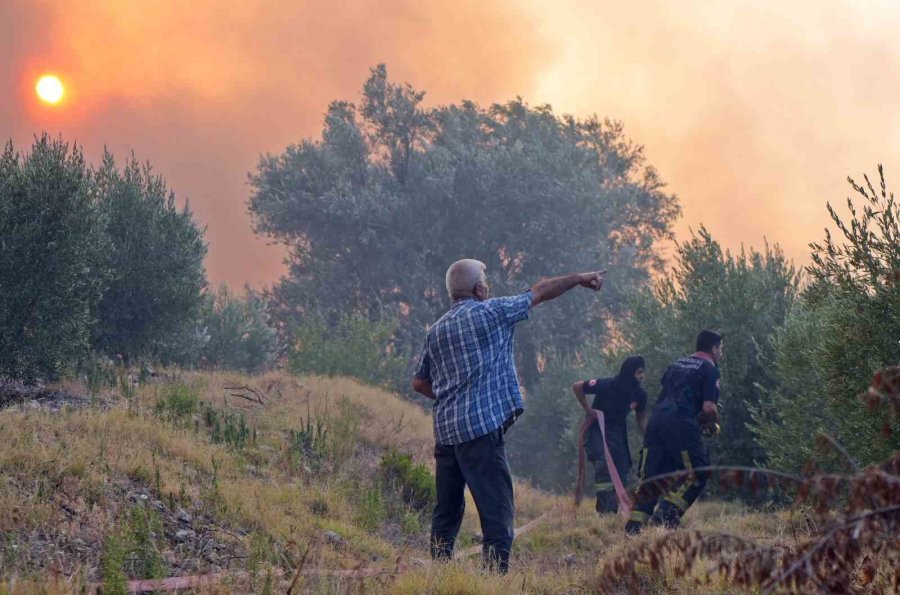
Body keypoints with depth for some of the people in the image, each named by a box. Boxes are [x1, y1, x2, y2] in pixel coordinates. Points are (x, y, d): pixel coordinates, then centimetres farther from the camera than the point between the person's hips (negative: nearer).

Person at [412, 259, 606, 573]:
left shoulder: (436, 330, 16)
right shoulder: (490, 312, -2)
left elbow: (419, 383, 20)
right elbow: (540, 292, 8)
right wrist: (579, 279, 20)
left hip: (446, 430, 7)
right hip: (482, 427, -7)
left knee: (447, 510, 13)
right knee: (497, 510, -8)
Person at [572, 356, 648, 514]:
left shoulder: (639, 394, -9)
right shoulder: (607, 386, -24)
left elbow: (641, 418, 7)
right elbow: (577, 387, -14)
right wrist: (588, 410, -14)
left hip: (617, 431, 6)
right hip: (597, 429, -6)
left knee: (622, 468, 1)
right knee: (603, 464, -23)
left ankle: (613, 509, 13)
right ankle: (603, 509, -22)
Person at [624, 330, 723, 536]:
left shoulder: (677, 364, 25)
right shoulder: (709, 370, 3)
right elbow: (709, 408, -7)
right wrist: (713, 421, 14)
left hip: (657, 419, 7)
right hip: (681, 424, -7)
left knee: (651, 476, 9)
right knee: (697, 472, 4)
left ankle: (634, 523, -1)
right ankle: (666, 514, -10)